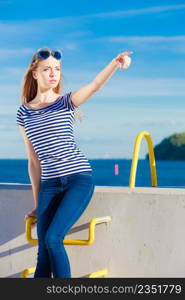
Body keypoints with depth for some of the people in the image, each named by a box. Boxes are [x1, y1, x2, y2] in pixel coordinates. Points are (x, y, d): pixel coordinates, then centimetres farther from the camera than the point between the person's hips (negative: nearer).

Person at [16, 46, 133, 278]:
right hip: (49, 184, 3)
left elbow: (95, 85, -19)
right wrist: (37, 203, 13)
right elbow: (33, 160, 12)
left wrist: (115, 63, -39)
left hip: (80, 178, -3)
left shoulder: (66, 102, 2)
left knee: (53, 238, -17)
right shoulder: (23, 113, 9)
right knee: (43, 250, -3)